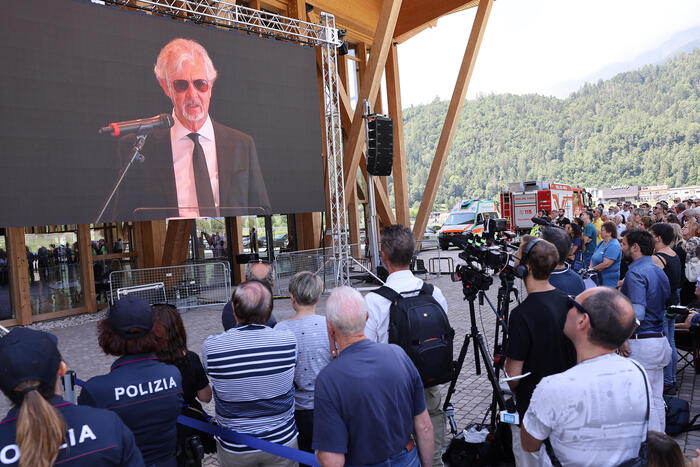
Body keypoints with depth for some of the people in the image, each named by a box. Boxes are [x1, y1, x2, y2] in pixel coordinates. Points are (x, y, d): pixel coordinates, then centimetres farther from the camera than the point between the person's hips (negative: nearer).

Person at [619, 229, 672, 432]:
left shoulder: (635, 273, -16)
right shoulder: (659, 271, 13)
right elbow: (665, 304, 19)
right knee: (656, 398, 17)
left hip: (641, 344, -10)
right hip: (660, 340, 10)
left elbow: (637, 313, -25)